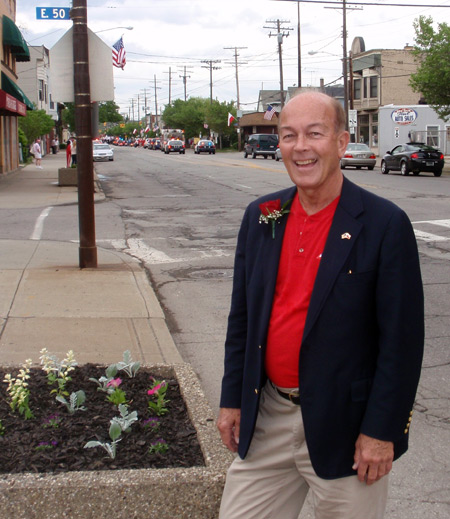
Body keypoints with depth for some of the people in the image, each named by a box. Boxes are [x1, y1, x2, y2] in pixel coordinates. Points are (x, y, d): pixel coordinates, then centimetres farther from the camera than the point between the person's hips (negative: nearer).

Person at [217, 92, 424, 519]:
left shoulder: (385, 224, -12)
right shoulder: (260, 216, 4)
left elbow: (402, 339, -11)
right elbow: (242, 316, 10)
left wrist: (381, 430, -12)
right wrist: (232, 399, 8)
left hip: (344, 428, -4)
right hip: (266, 419, 5)